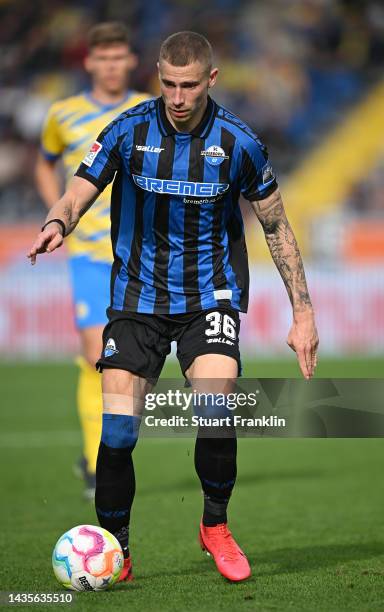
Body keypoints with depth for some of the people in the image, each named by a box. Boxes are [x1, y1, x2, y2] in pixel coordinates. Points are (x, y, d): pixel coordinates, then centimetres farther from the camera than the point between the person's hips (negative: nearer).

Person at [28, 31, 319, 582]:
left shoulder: (237, 142, -5)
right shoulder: (129, 131, -5)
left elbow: (276, 227, 5)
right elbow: (79, 192, -6)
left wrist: (303, 311, 4)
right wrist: (57, 224, -31)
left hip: (209, 295, -1)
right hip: (137, 297, 1)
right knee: (118, 430, -10)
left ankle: (215, 525, 2)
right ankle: (114, 550, 11)